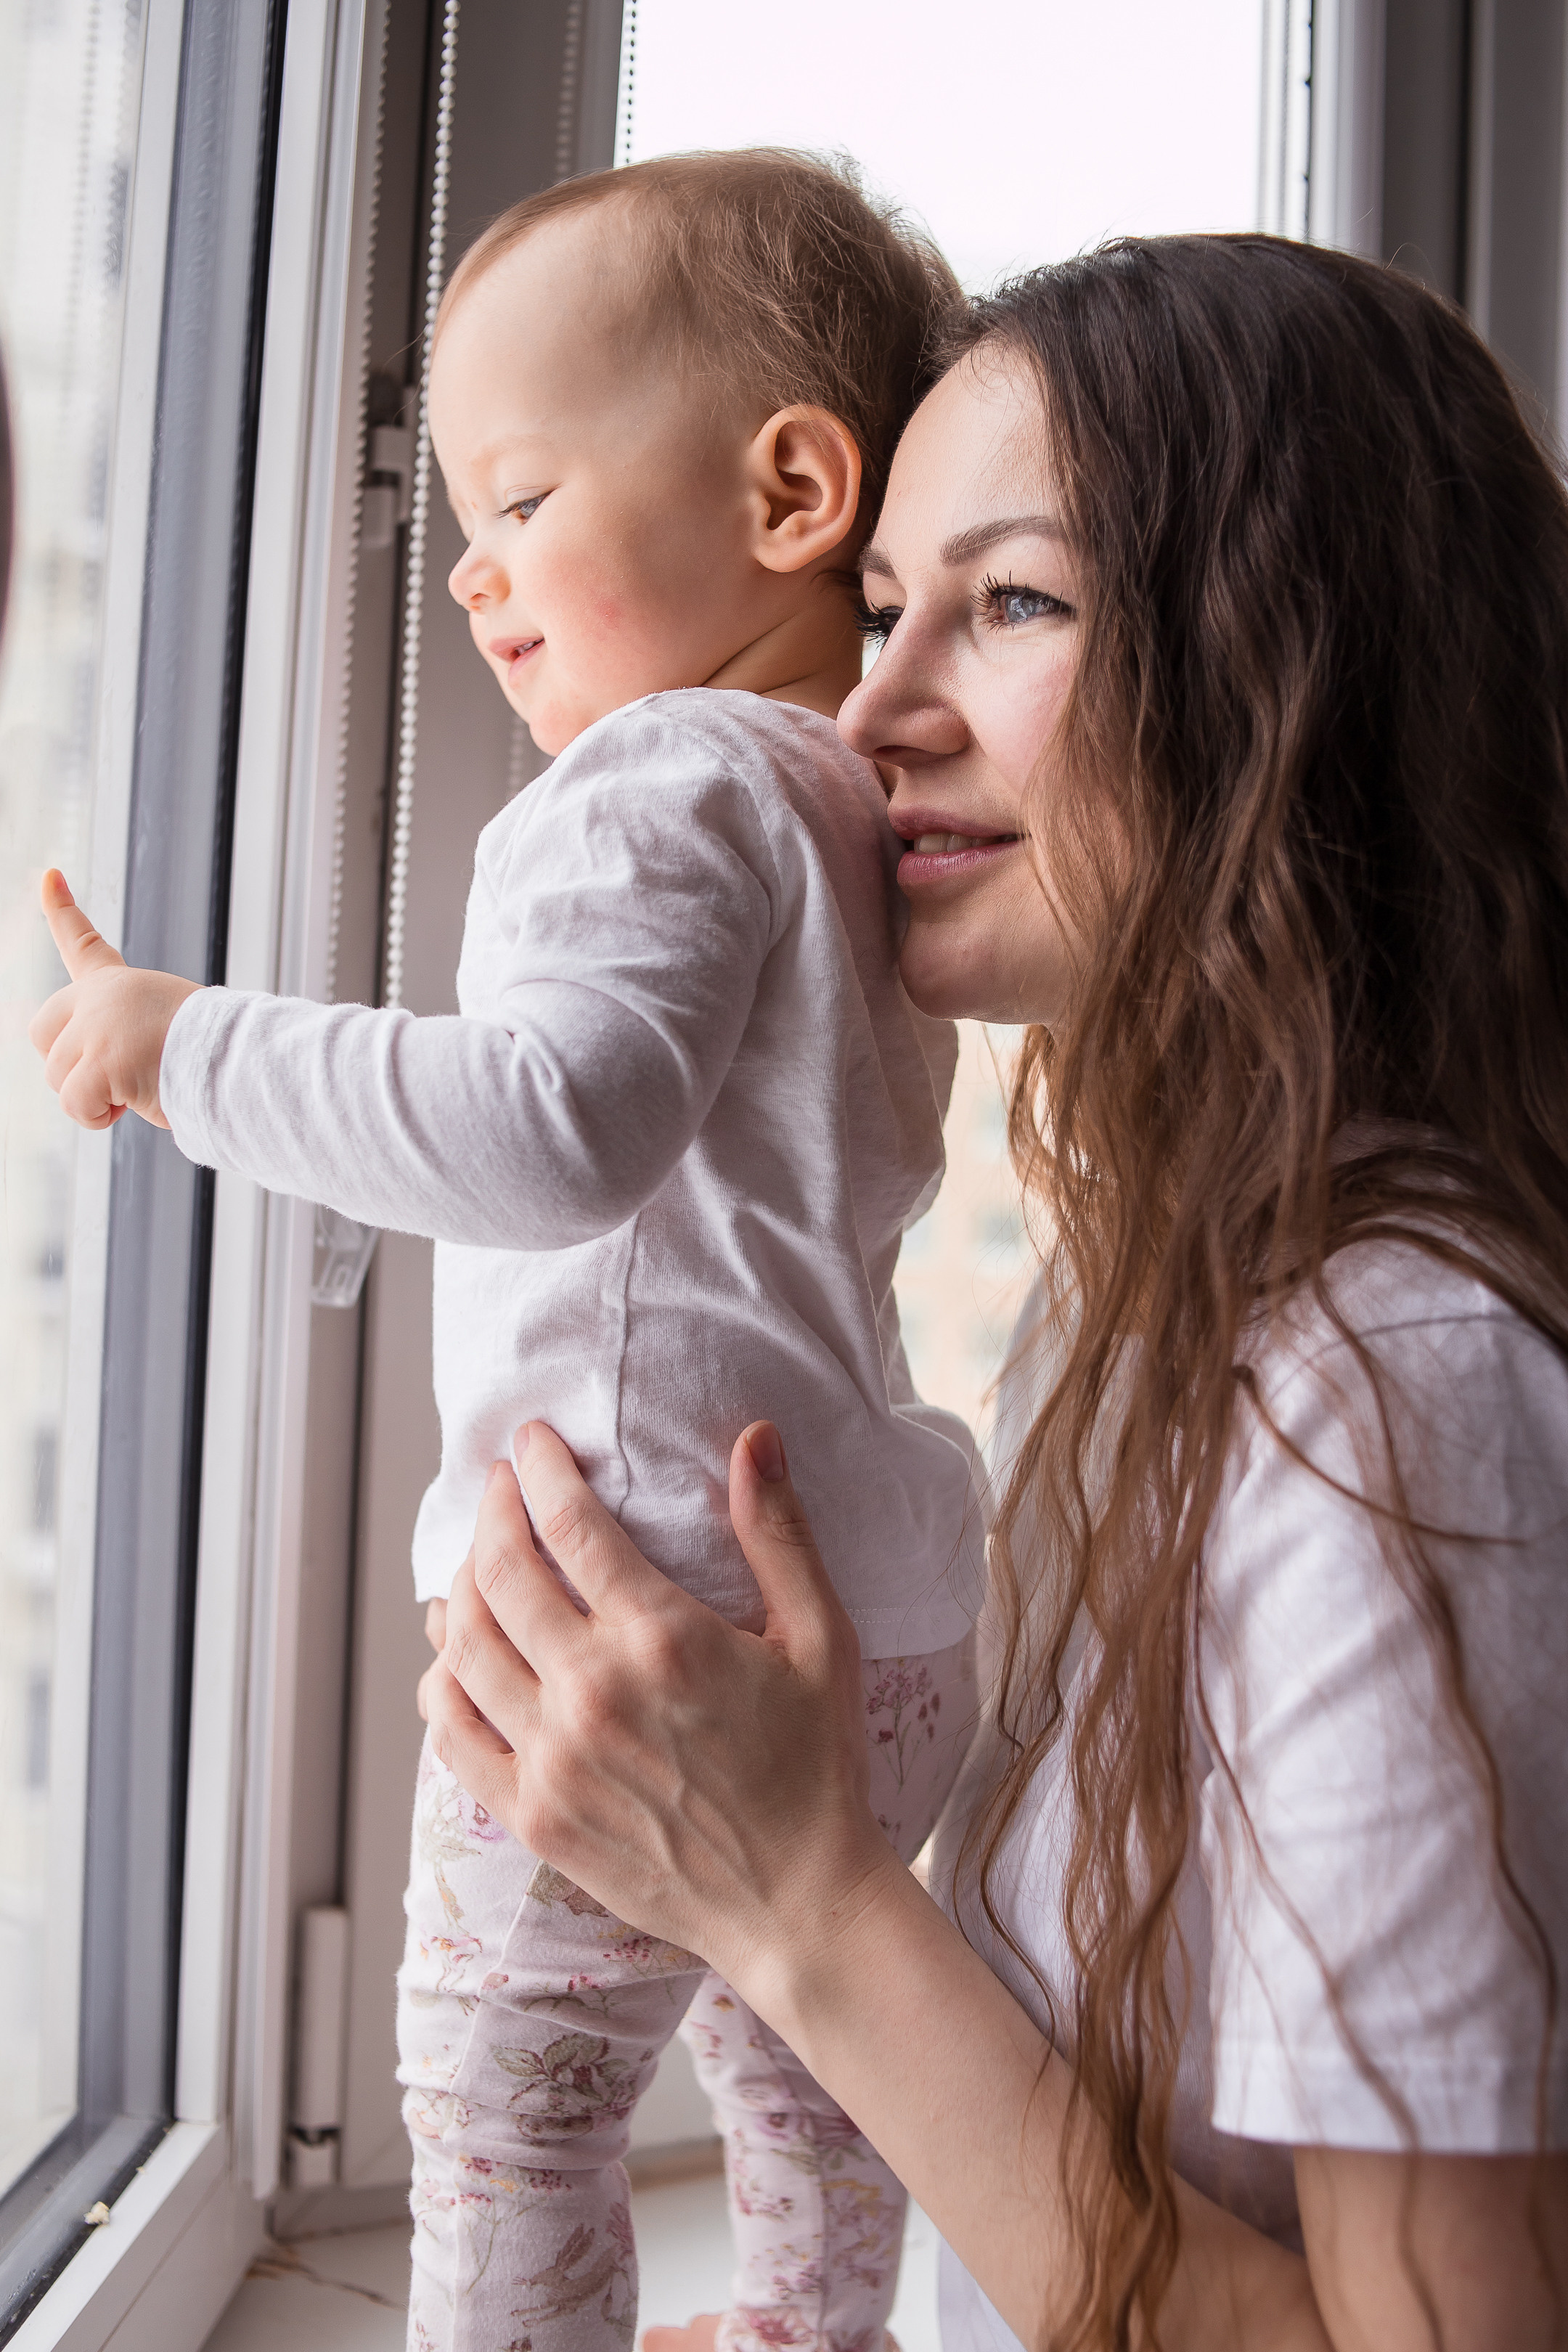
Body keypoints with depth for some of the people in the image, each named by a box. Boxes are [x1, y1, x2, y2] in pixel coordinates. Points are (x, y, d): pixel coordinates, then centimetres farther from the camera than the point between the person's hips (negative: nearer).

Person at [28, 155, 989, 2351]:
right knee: (801, 2066, 26)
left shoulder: (669, 776, -14)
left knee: (503, 2100, 8)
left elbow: (563, 1127, -30)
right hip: (883, 1620, 10)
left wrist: (192, 1049, -21)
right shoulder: (857, 803, 16)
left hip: (656, 1607, -10)